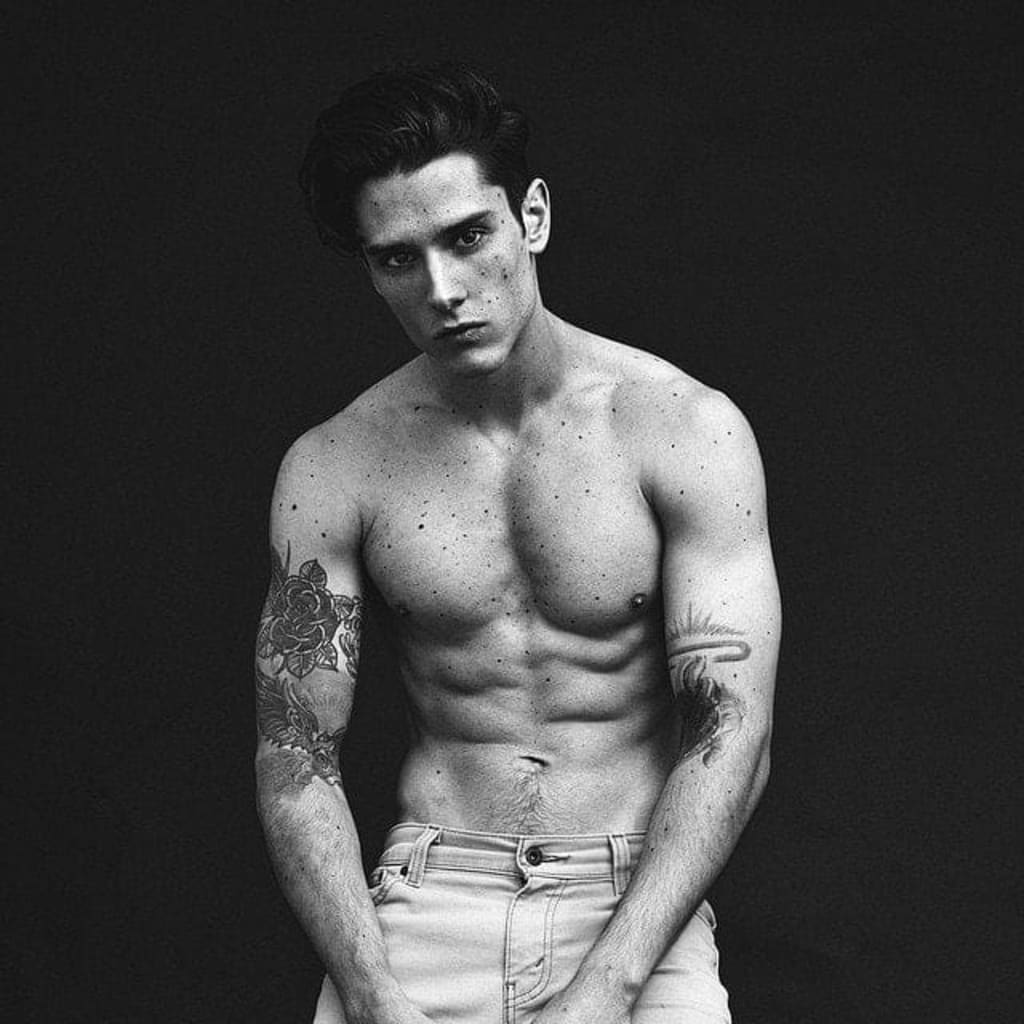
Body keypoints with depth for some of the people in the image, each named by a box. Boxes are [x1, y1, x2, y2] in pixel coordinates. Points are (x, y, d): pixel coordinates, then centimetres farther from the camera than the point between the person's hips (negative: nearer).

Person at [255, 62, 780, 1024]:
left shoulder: (687, 430, -4)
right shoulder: (333, 469, 1)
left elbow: (732, 733, -8)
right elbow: (296, 761, 1)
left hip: (636, 899, -1)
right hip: (430, 889, 2)